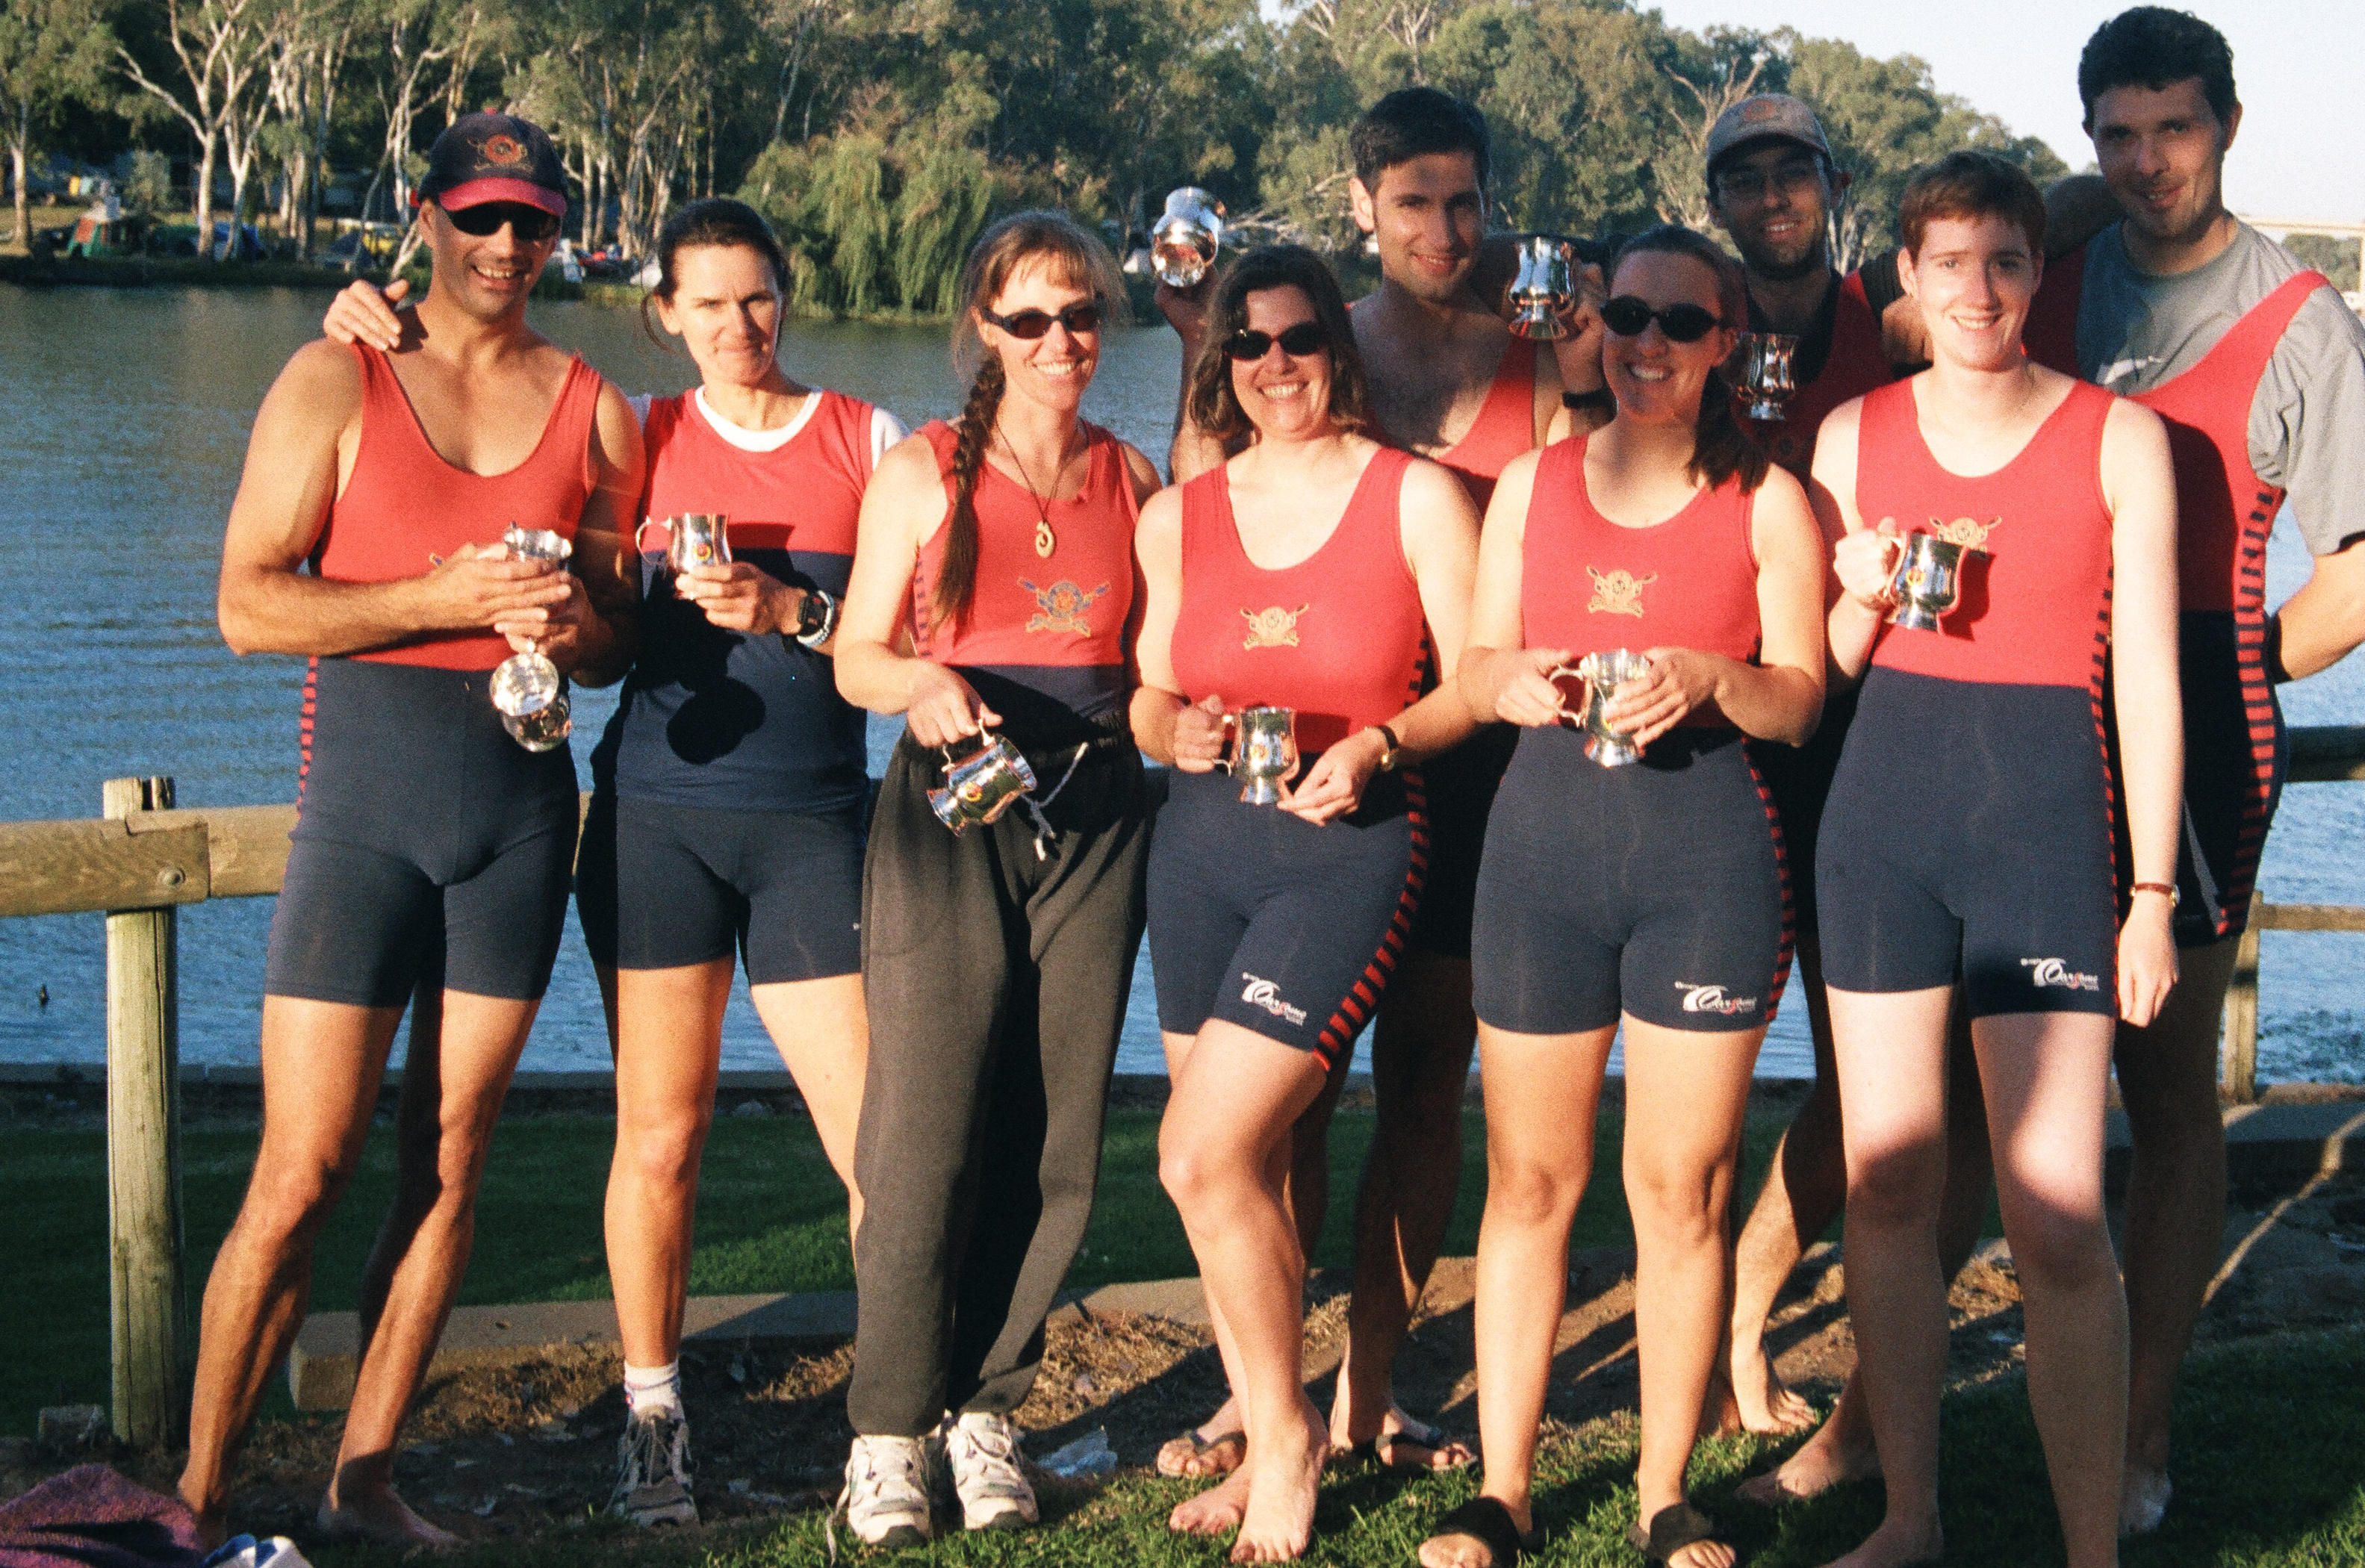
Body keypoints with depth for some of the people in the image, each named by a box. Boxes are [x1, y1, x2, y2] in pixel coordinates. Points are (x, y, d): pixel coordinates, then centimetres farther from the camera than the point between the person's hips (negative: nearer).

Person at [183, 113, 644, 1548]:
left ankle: (366, 1476, 16)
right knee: (301, 1177, -6)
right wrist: (442, 597, -16)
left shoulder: (594, 410, 12)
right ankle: (200, 1497, 5)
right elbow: (250, 604, -5)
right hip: (367, 797, -4)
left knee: (451, 1161, 6)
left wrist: (572, 626, -9)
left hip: (524, 797, 4)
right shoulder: (338, 382, 2)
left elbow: (624, 635, 15)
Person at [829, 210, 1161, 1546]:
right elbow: (855, 657, 3)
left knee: (1055, 1139, 2)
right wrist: (924, 682, -16)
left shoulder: (1132, 478, 11)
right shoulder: (923, 472, 3)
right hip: (950, 810, -3)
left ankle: (986, 1403, 16)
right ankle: (892, 1429, 5)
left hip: (1095, 814, 3)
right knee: (925, 1134, -7)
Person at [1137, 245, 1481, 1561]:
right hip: (1202, 846, 5)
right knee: (1247, 1171, 8)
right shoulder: (1179, 516, 10)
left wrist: (1376, 742, -17)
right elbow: (1150, 699, 15)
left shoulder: (1416, 496, -2)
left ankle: (1289, 1430, 6)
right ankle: (1267, 1446, 23)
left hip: (1352, 848, -5)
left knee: (1205, 1158, -14)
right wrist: (1180, 734, -7)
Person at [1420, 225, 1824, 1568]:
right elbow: (1474, 666, 15)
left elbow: (1802, 698, 2)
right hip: (1546, 829, 2)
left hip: (1708, 844, -2)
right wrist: (1516, 681, -8)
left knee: (1683, 1186, 2)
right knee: (1529, 1178, 4)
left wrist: (1708, 676, -17)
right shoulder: (1532, 484, 12)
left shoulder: (1767, 502, 4)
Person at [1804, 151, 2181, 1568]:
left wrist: (2151, 893, -3)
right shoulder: (1855, 435, 8)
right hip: (1883, 809, 3)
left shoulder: (2118, 437, 0)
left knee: (2058, 1221, -9)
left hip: (2048, 811, -3)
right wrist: (1862, 600, -7)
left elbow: (2148, 679, 0)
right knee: (1887, 1184, 8)